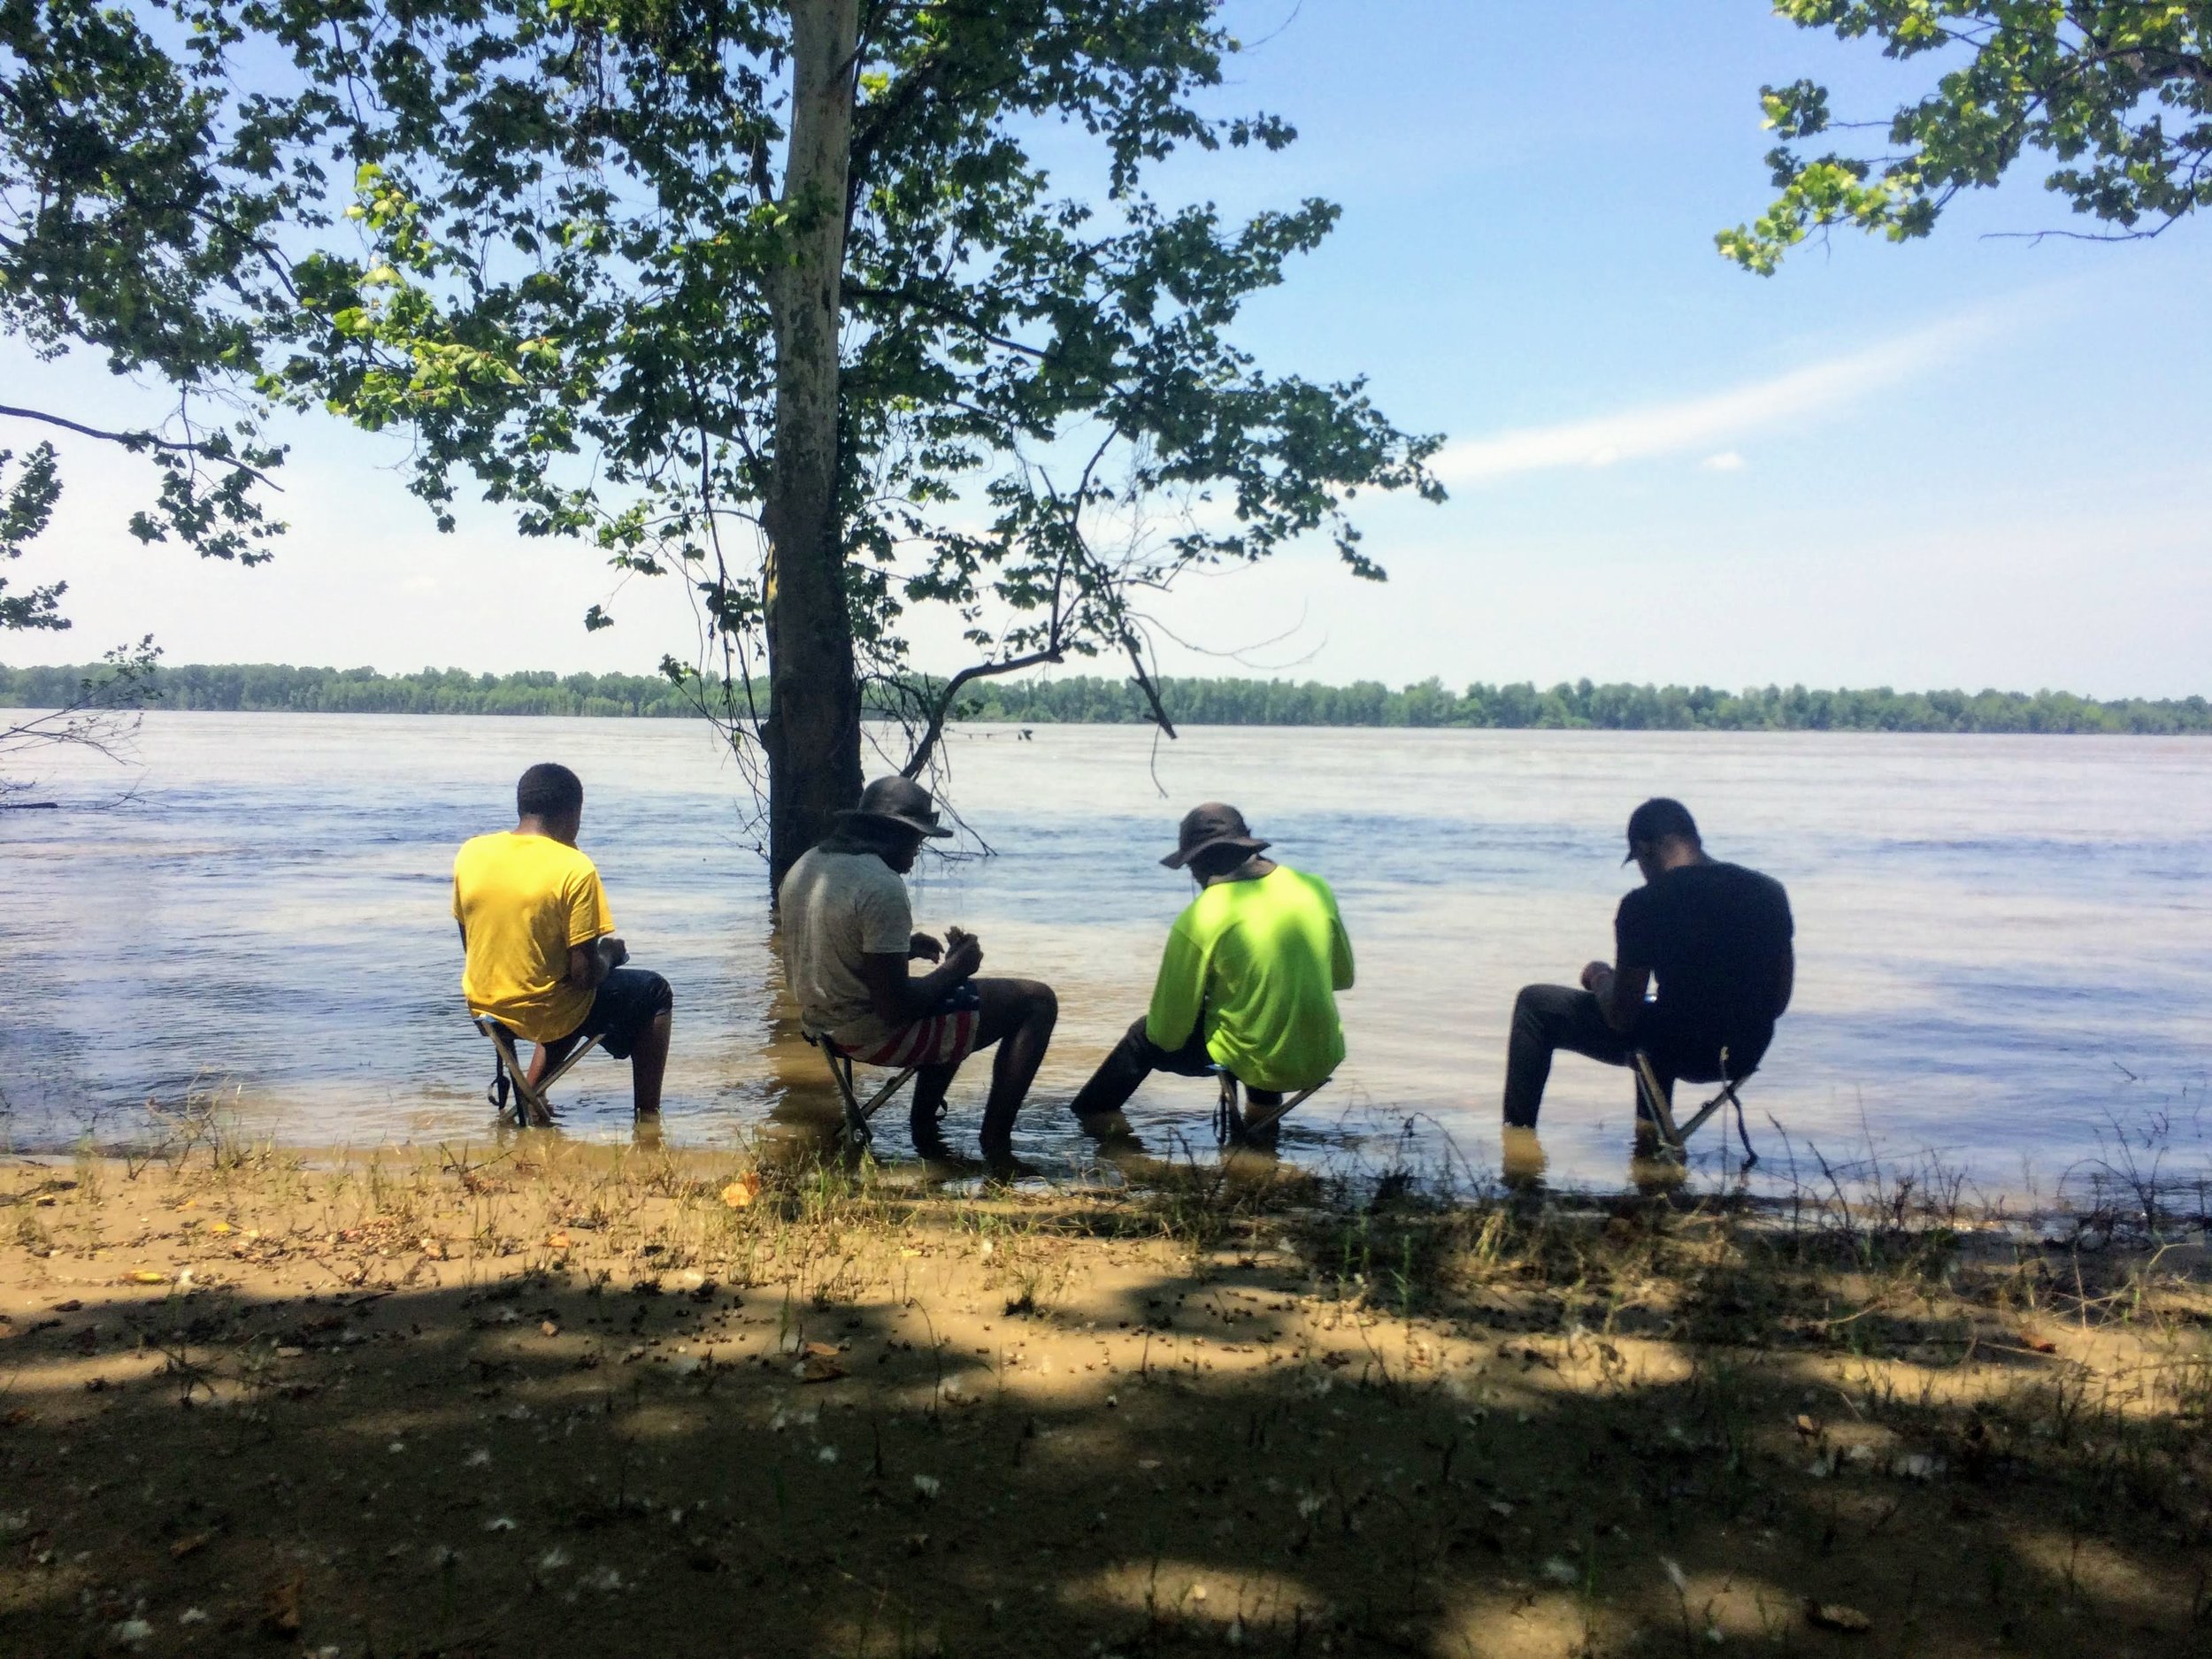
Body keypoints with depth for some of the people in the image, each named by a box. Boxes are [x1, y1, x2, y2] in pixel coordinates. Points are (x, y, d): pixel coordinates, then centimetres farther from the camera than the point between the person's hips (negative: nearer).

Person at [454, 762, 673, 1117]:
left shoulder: (470, 853, -4)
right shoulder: (575, 869, -20)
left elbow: (471, 945, 8)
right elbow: (584, 975, -19)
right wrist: (609, 955, 2)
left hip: (482, 1005, 6)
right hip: (544, 1013, -6)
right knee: (655, 994, 17)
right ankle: (647, 1116, 18)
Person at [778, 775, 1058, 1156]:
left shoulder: (805, 865, 4)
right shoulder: (882, 886, -24)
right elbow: (897, 1008, -24)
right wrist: (956, 968, -8)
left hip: (823, 1022, 9)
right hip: (877, 1036, -9)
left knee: (956, 999, 34)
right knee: (1037, 1001, 0)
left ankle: (925, 1128, 28)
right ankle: (996, 1142, 3)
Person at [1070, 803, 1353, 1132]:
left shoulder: (1198, 920, -15)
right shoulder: (1316, 888, -3)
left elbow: (1168, 1034, -9)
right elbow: (1343, 976, 12)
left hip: (1253, 1065, -4)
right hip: (1323, 1059, 4)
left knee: (1146, 1036, 22)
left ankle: (1094, 1109, 41)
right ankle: (1266, 1106, 33)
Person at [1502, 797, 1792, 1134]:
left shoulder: (1644, 905, -16)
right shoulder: (1769, 892, -1)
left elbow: (1621, 1017, -12)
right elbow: (1778, 1002, 6)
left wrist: (1600, 979, 9)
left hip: (1679, 1052, -6)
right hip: (1746, 1056, 6)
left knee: (1534, 1003, 12)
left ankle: (1518, 1133, 17)